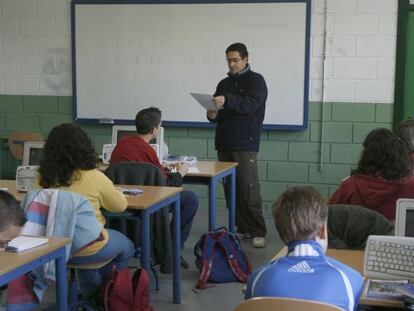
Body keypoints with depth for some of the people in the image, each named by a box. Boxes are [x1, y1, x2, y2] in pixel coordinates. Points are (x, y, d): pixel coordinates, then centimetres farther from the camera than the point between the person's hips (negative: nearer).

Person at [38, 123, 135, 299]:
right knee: (126, 248, 25)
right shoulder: (94, 177, -20)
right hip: (86, 249, -5)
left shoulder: (46, 177, -9)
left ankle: (91, 294, 47)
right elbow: (120, 205, -3)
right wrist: (108, 192, 17)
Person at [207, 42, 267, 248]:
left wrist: (227, 101, -32)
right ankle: (242, 229, 12)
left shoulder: (256, 81, 0)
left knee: (249, 190, -10)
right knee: (230, 190, 4)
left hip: (245, 144, -6)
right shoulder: (224, 84, 18)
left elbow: (251, 104, -18)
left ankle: (258, 232, -3)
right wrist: (213, 115, -2)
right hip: (224, 143, 6)